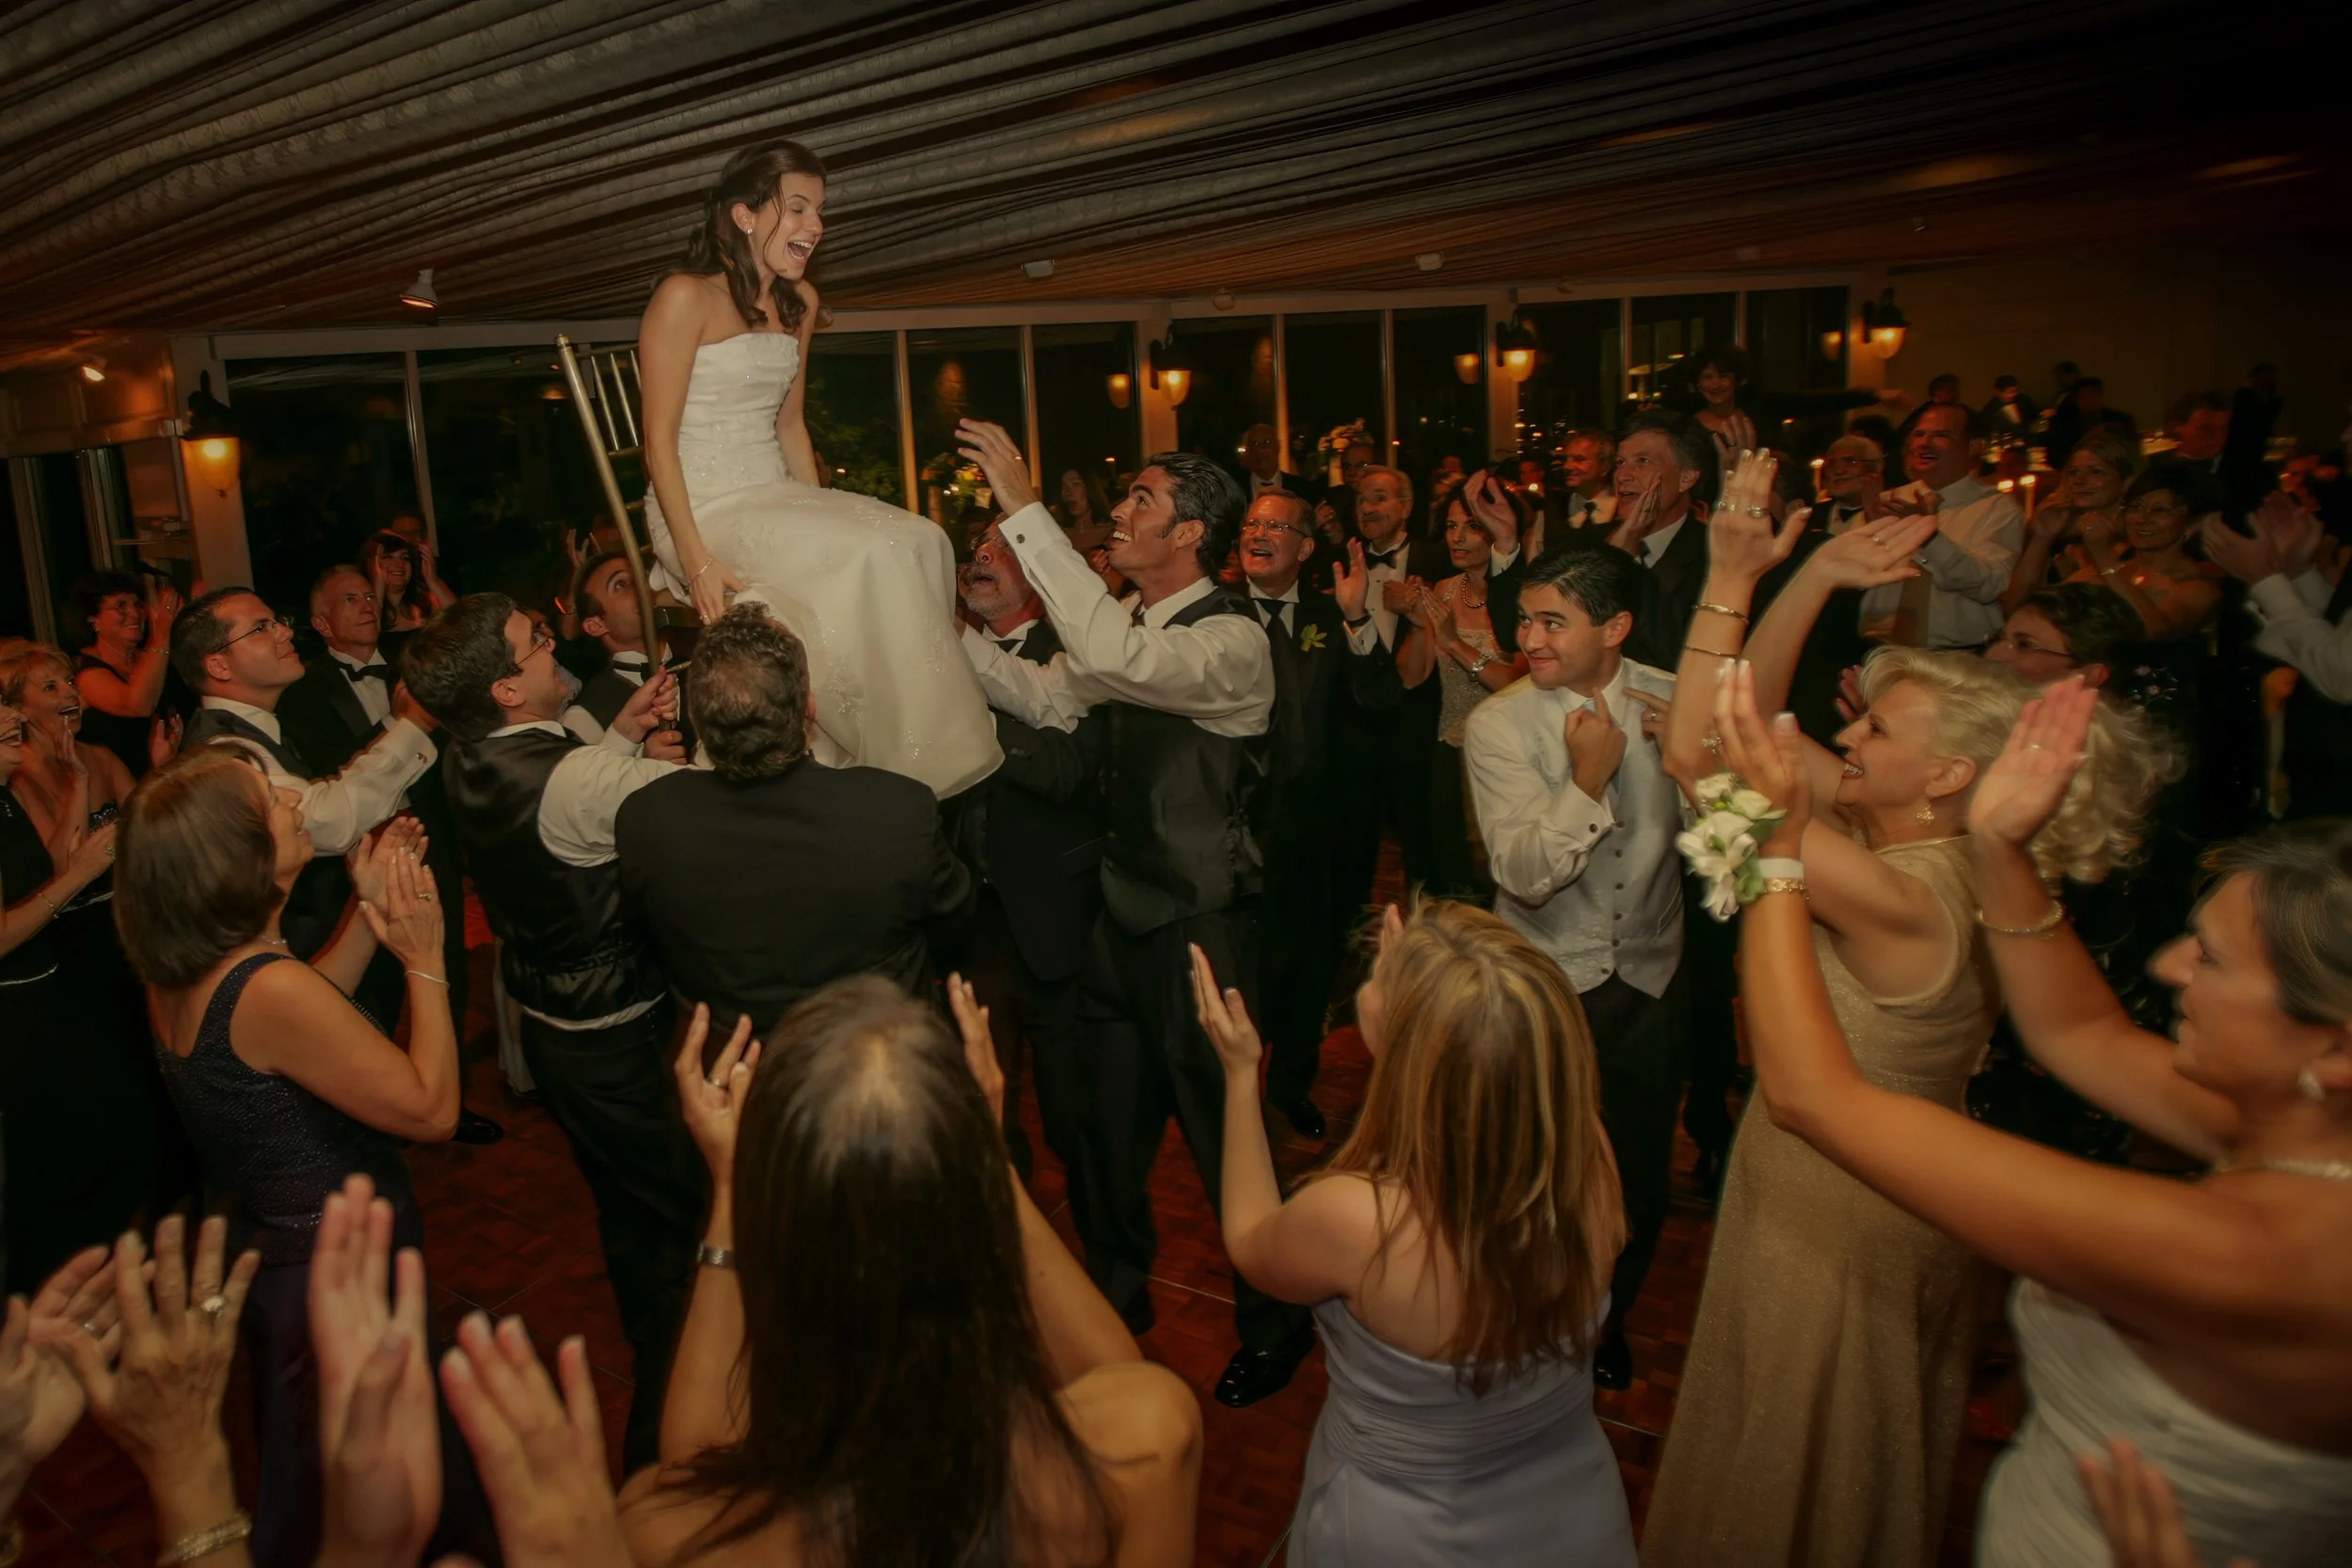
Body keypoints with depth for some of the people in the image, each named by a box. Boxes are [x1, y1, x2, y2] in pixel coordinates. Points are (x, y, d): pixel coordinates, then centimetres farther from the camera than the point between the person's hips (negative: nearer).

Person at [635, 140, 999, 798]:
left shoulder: (797, 302, 13)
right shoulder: (686, 297, -10)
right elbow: (659, 439, -13)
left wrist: (821, 516, 5)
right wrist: (697, 561, -21)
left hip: (775, 500, 7)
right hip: (703, 509, -7)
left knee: (922, 542, -18)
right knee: (870, 559, -28)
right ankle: (895, 765, -17)